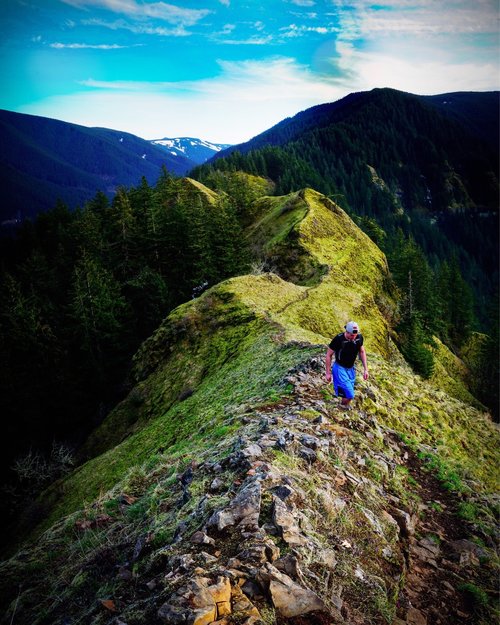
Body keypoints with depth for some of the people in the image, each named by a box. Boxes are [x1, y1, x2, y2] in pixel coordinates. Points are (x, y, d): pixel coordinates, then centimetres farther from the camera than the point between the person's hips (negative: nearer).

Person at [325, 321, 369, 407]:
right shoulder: (338, 339, -24)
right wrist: (328, 373, -10)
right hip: (340, 368, -5)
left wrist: (365, 369, 6)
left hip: (351, 369, 5)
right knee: (349, 395, -15)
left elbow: (362, 352, 8)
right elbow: (329, 355, -13)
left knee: (349, 395, 9)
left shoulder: (359, 337, -10)